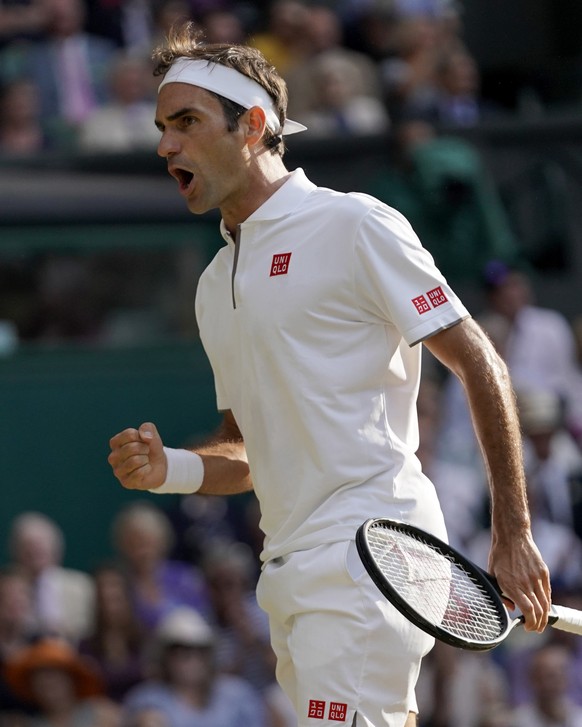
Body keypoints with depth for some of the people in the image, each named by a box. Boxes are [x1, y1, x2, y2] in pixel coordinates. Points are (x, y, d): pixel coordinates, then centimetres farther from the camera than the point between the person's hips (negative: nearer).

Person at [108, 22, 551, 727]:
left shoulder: (353, 226, -5)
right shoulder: (215, 284, 19)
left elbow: (480, 364, -5)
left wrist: (512, 535, -8)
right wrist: (168, 468, 0)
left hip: (367, 556, -8)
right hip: (289, 575, 8)